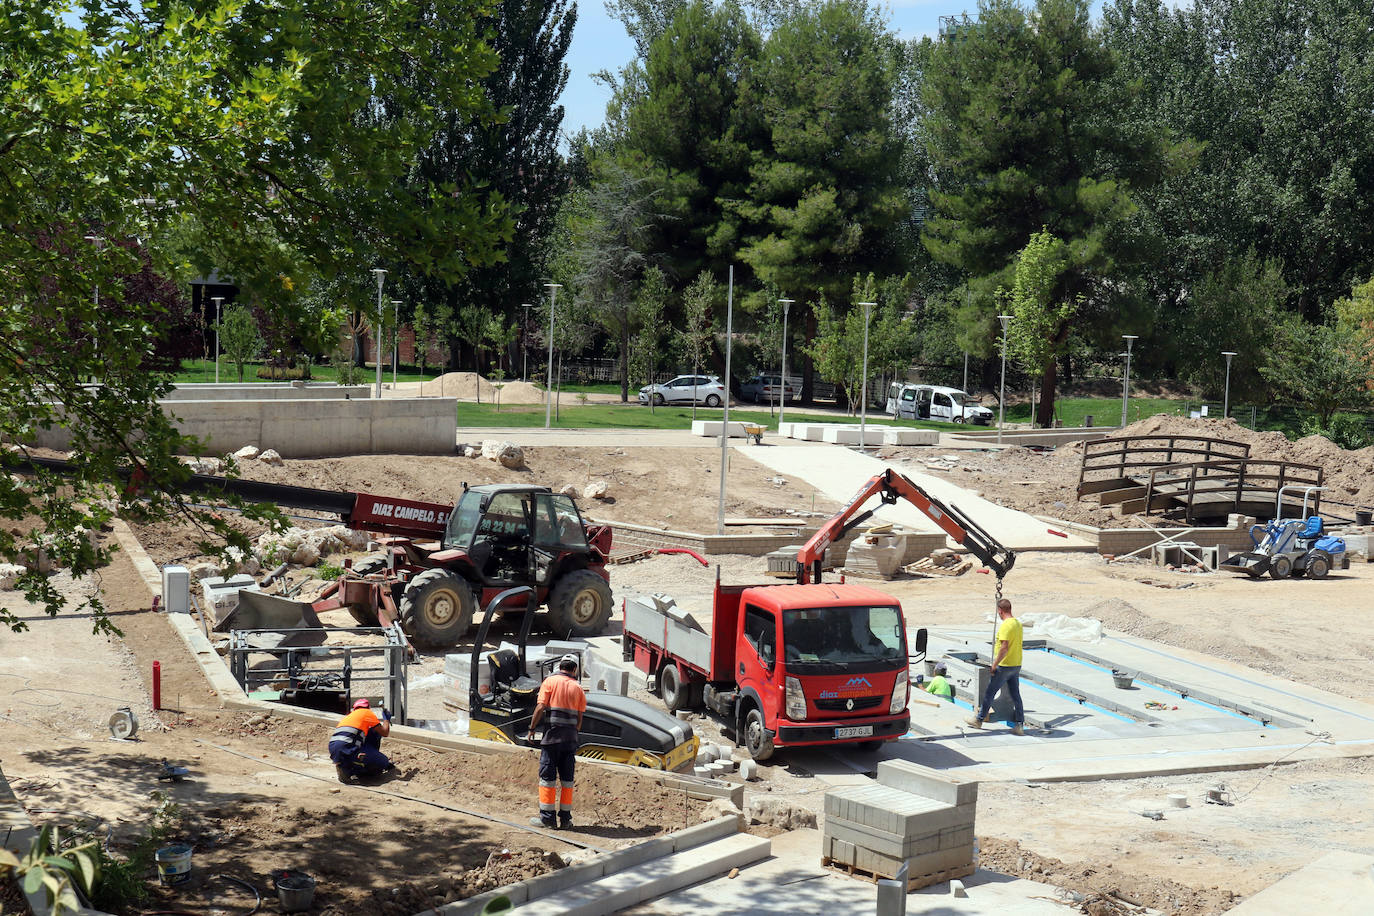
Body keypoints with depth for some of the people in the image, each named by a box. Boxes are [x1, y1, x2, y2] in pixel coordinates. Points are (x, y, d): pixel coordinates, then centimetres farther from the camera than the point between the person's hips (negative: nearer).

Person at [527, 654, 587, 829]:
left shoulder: (550, 681, 1)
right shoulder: (578, 688, 9)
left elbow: (540, 707, -8)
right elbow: (580, 717, 6)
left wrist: (531, 729, 0)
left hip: (552, 735, -3)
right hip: (570, 737, 3)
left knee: (547, 776, 2)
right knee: (567, 778, 8)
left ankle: (547, 817, 1)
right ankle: (565, 818, 10)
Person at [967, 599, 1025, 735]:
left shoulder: (1005, 626, -19)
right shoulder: (1018, 623, 9)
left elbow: (1004, 648, -25)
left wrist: (994, 665, -17)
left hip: (1004, 666, -8)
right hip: (1016, 665, 8)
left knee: (989, 693, 5)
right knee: (1015, 695, 10)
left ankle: (979, 719, 16)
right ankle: (1019, 725, 8)